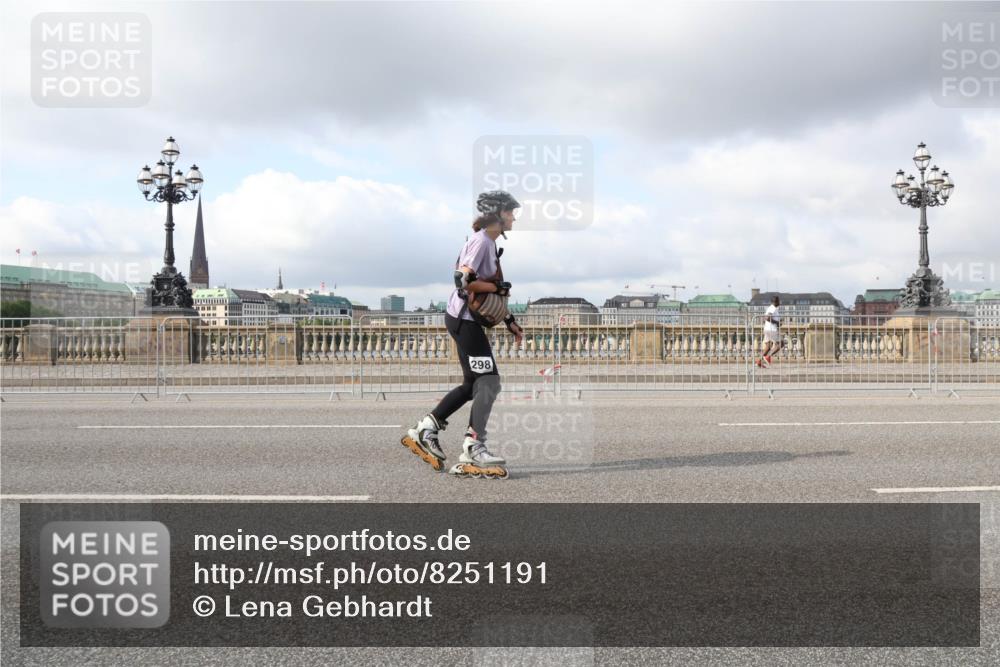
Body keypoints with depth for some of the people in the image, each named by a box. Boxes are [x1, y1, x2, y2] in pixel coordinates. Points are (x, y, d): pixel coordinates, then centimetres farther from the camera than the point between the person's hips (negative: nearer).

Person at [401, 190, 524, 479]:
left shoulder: (489, 242, 17)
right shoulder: (481, 240, -14)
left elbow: (490, 290, 21)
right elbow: (463, 280, -24)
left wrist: (509, 320, 18)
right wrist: (499, 287, -15)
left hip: (466, 319, 10)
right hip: (464, 319, -10)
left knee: (474, 383, 16)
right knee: (488, 382, -11)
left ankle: (424, 430, 22)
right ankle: (472, 450, -11)